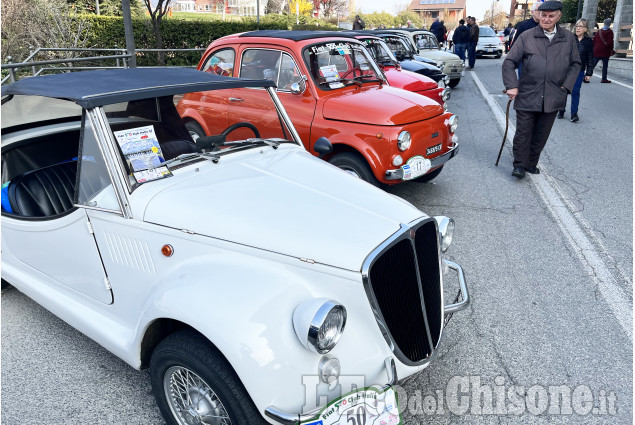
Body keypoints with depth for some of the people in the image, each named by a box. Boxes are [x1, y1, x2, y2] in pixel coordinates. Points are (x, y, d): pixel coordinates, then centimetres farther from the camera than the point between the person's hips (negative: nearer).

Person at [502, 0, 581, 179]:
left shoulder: (569, 39, 8)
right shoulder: (526, 37, -1)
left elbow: (575, 64, 15)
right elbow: (509, 62, 0)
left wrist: (566, 86, 2)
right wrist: (512, 86, -10)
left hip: (553, 99, 3)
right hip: (527, 96, -3)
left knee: (541, 135, 11)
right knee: (523, 133, 1)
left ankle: (531, 163, 25)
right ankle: (519, 165, 13)